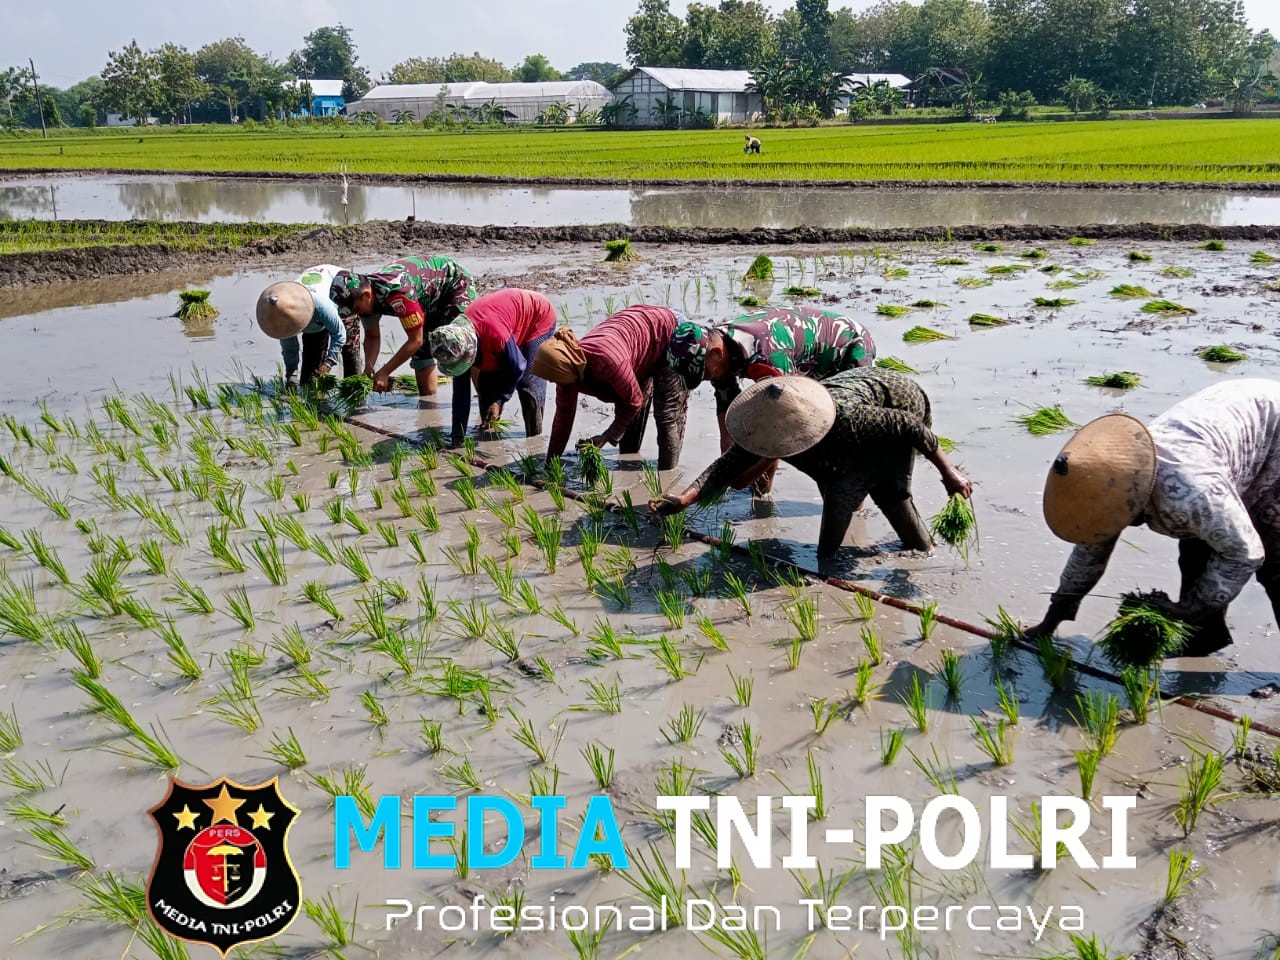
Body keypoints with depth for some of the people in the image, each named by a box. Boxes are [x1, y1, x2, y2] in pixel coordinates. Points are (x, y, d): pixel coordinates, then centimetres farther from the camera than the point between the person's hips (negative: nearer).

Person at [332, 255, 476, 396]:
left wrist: (384, 373, -28)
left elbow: (415, 340, -32)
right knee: (421, 351, 4)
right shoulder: (364, 290, -15)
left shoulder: (396, 293, -41)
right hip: (431, 299, 8)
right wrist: (369, 367, -20)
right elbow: (372, 336, -1)